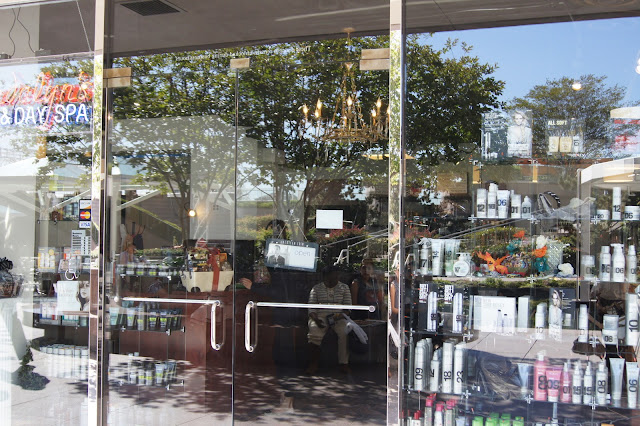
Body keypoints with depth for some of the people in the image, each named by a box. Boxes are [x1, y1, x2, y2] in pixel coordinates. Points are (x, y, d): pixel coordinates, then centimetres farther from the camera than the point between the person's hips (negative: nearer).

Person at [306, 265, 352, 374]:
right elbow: (311, 307, 5)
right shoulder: (316, 288, 12)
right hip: (320, 315, 0)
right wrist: (316, 319, -15)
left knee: (344, 332, -32)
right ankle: (314, 363, -21)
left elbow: (348, 305, 7)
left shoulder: (344, 287, 14)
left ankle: (344, 363, -27)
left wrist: (340, 315, -14)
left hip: (338, 316, 0)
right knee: (315, 333, -32)